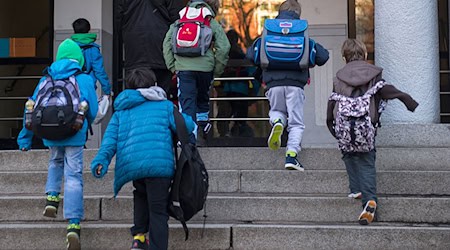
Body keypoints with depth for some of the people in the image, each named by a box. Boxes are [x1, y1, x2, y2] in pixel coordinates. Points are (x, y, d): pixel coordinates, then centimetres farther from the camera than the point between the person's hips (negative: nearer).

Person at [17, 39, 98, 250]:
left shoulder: (46, 79, 9)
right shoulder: (85, 79, 1)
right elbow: (93, 112, 4)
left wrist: (25, 138, 12)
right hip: (74, 135, -3)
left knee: (55, 163, 30)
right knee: (73, 176, -2)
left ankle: (52, 197, 10)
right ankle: (73, 225, -10)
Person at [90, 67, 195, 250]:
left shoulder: (121, 111, 22)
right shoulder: (164, 105, 16)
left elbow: (110, 136, 8)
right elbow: (187, 126, 10)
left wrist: (101, 160, -2)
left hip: (130, 165, 3)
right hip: (159, 164, -3)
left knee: (141, 195, 31)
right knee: (158, 211, 3)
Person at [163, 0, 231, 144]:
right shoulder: (213, 24, 9)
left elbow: (167, 43, 10)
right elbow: (224, 47, -1)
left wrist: (172, 66, 12)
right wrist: (218, 71, 8)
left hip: (183, 67, 0)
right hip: (205, 67, 0)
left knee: (186, 102, -2)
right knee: (203, 97, 25)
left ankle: (189, 139, -11)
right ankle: (203, 123, 34)